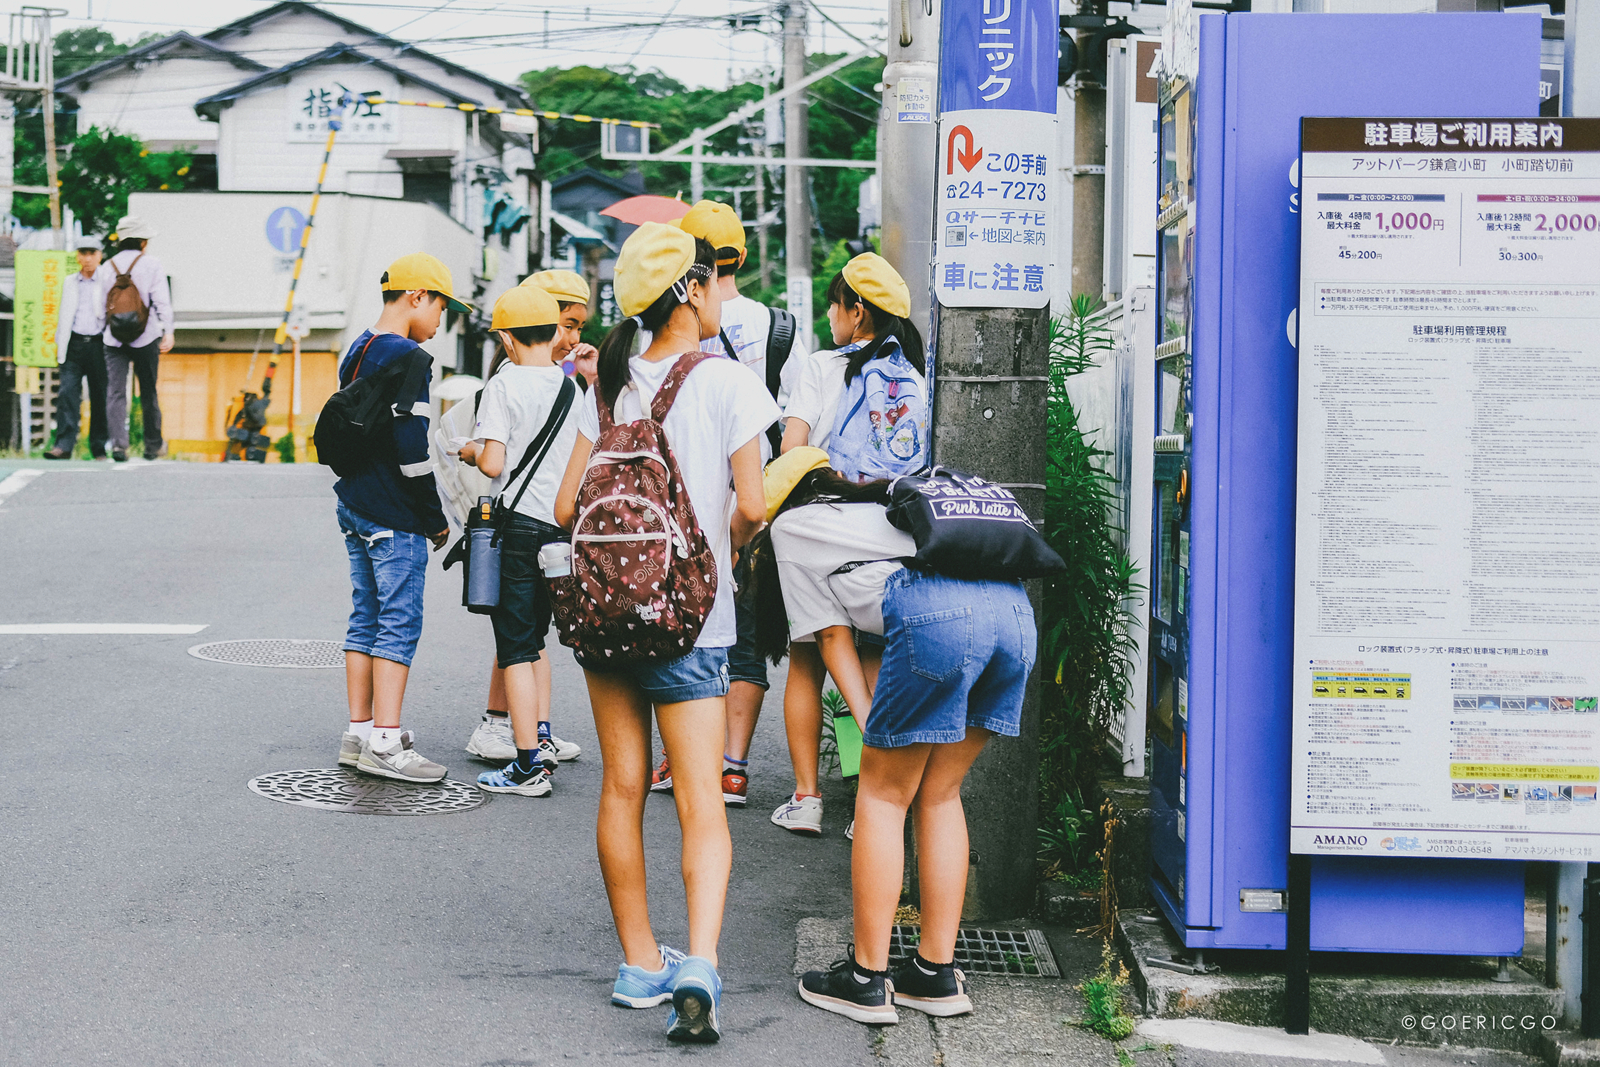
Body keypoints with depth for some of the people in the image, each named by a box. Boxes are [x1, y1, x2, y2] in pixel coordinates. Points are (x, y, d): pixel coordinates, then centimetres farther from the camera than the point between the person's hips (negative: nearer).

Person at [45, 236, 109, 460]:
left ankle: (99, 448, 9)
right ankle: (63, 445, -14)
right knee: (68, 393, -9)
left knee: (101, 397, 1)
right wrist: (59, 344, 15)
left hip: (98, 344, -2)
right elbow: (64, 316, 21)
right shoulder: (70, 283, 16)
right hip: (74, 344, 2)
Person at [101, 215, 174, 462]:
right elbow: (162, 301, -9)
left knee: (115, 392, -2)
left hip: (113, 338, 2)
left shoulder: (108, 266, 9)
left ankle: (118, 443, -18)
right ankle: (153, 446, 19)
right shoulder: (151, 264, -2)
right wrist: (168, 333, -11)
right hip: (145, 338, -2)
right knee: (148, 393, 9)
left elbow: (102, 305, 12)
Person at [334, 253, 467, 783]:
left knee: (365, 619, 13)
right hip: (395, 519, -9)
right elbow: (411, 447, -21)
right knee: (399, 624, -5)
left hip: (354, 508, 9)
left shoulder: (356, 351, 13)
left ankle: (359, 733, 18)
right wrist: (436, 517, -12)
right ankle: (385, 744, -5)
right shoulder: (407, 359, -15)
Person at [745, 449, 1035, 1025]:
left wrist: (873, 733, 14)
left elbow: (834, 637, 18)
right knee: (938, 795, 17)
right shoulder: (881, 498, 41)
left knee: (884, 794, 8)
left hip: (934, 614, -6)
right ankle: (937, 973, 20)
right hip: (1013, 606, 6)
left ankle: (866, 979, 11)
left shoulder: (789, 527, 25)